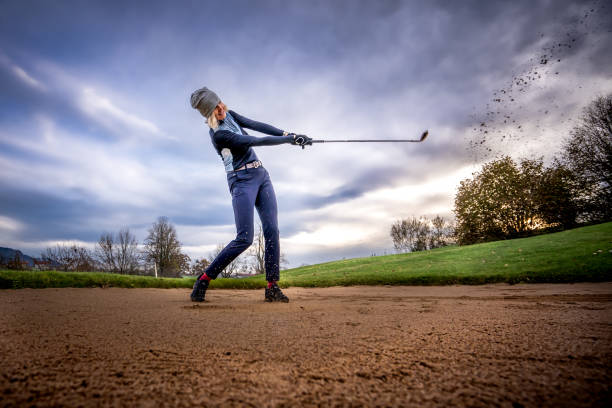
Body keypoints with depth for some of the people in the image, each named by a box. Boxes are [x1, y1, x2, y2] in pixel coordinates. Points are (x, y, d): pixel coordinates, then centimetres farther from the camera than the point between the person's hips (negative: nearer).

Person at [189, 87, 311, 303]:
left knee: (272, 231, -4)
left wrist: (288, 134, -8)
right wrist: (290, 139, -16)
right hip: (242, 181, -8)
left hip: (261, 175, 8)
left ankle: (272, 287, -2)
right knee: (244, 238, -14)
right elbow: (256, 141, -19)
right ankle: (204, 279, 2)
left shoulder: (229, 115, 11)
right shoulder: (217, 134, -15)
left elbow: (257, 125, 4)